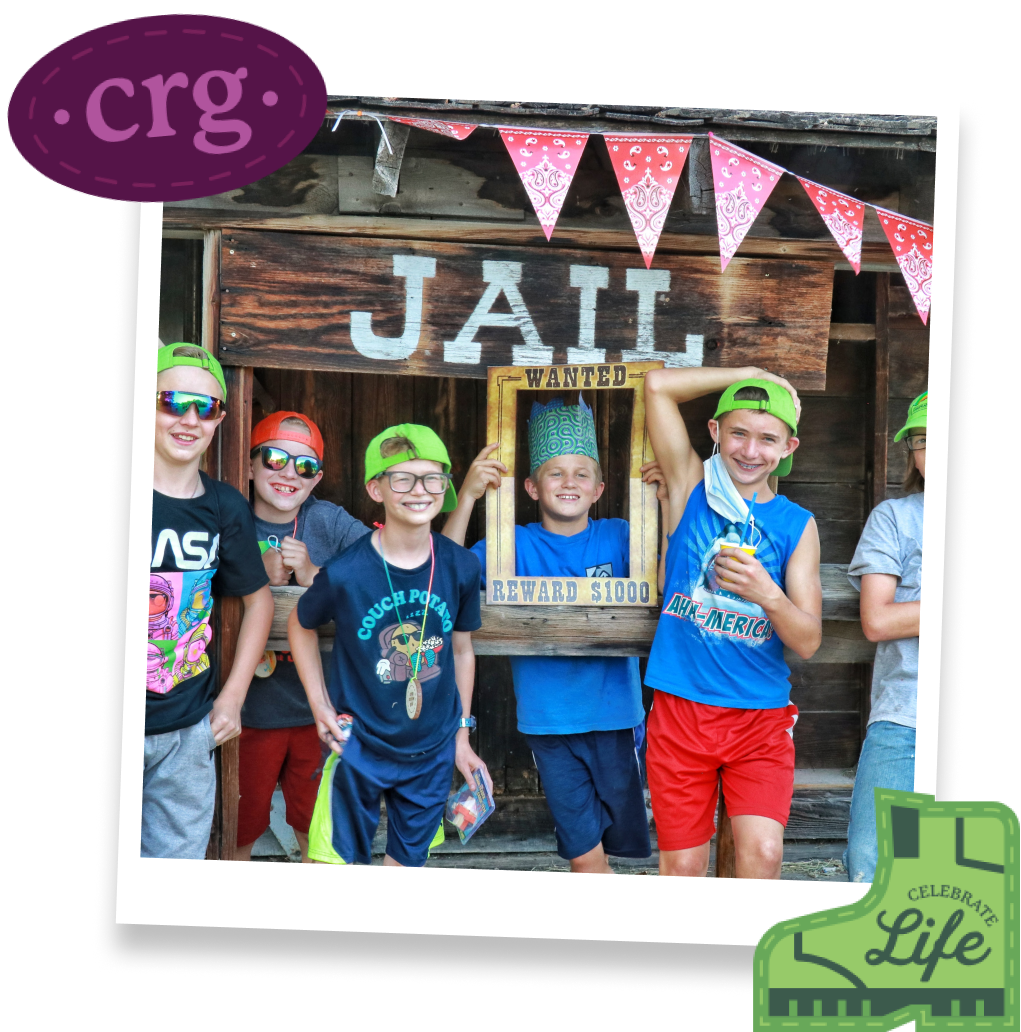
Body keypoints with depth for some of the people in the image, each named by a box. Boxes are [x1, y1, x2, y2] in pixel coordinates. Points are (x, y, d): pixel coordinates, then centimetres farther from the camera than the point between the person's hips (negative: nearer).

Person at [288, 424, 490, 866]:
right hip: (358, 747, -3)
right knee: (337, 859, 6)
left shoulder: (461, 568, -9)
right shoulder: (345, 572, -18)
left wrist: (462, 737, 9)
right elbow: (300, 624, 2)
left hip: (433, 752, 3)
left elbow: (462, 650, 4)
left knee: (407, 860, 18)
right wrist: (319, 705, -3)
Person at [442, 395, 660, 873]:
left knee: (598, 854, 13)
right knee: (585, 856, 3)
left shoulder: (618, 537, 3)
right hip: (549, 723, -1)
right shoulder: (516, 544, 1)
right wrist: (468, 496, -19)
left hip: (615, 716, 1)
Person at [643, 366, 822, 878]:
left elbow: (808, 641, -2)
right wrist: (752, 374, -1)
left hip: (762, 717, 1)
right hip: (680, 709, 0)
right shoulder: (692, 487, 3)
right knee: (682, 863, 4)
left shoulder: (797, 525, 4)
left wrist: (768, 595, -21)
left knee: (763, 852, -13)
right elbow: (657, 384, -5)